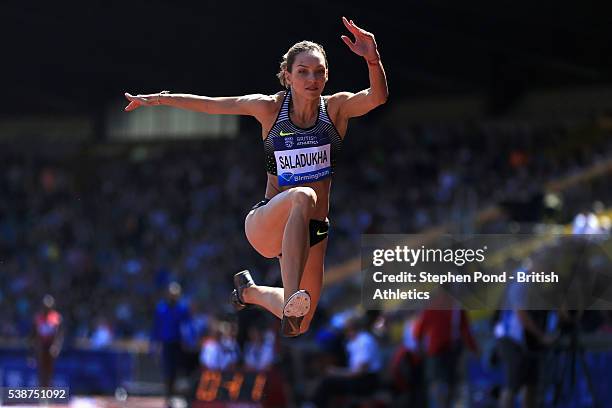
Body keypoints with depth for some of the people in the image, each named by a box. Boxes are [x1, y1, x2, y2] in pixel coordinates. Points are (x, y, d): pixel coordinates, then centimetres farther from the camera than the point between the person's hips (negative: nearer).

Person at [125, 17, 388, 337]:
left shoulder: (337, 108, -5)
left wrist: (373, 58, -43)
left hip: (312, 232, 3)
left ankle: (250, 290, 47)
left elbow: (377, 97, -24)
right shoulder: (270, 108, -4)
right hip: (264, 224, -3)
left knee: (300, 326, 13)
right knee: (303, 197, -39)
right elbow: (210, 105, 6)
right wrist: (158, 99, 7)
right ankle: (291, 304, -49)